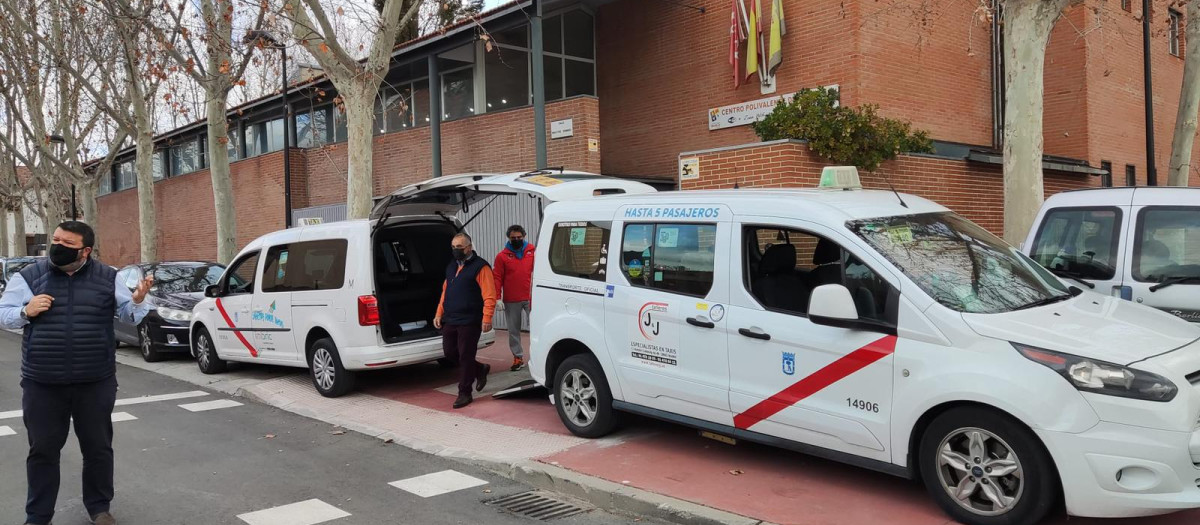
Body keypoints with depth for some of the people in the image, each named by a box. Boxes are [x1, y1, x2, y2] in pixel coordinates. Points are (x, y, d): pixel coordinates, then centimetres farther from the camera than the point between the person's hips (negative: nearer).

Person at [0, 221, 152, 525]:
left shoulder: (108, 278, 0)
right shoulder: (29, 276, 0)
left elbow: (129, 315, 6)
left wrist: (138, 300, -17)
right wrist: (26, 311, -15)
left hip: (96, 383, 0)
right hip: (42, 384, 0)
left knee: (98, 448, 10)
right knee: (43, 450, 10)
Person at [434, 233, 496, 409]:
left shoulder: (480, 267, -9)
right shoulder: (451, 267, 16)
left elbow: (489, 295, -14)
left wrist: (487, 318, -22)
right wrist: (439, 314, 16)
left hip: (469, 322, -8)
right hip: (449, 321, 8)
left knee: (465, 357, -3)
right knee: (450, 353, 10)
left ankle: (464, 393, 9)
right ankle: (480, 369, 31)